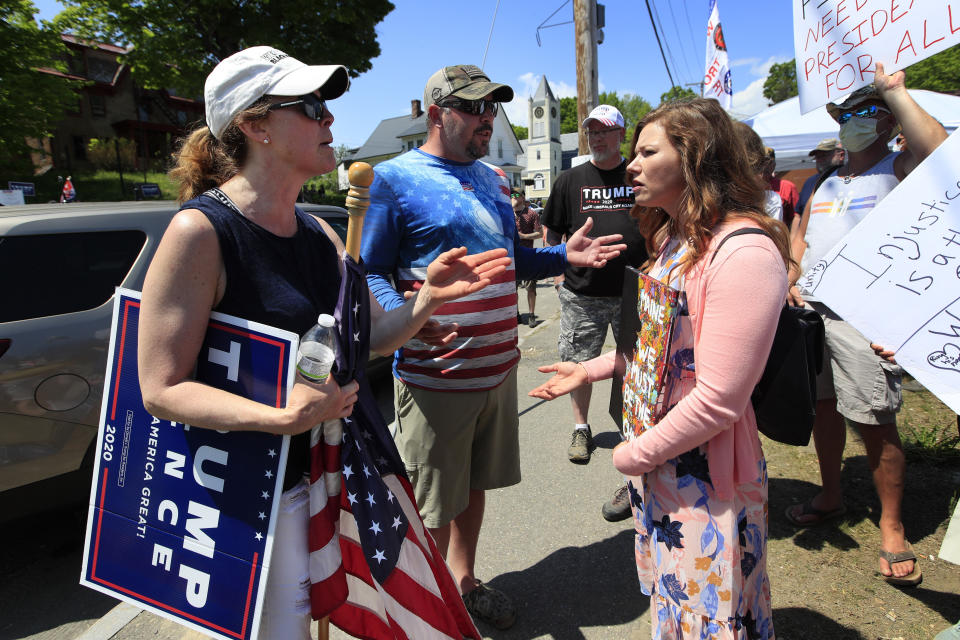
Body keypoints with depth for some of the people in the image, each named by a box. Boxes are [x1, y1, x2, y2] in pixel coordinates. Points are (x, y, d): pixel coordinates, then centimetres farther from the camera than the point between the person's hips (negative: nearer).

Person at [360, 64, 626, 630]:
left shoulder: (490, 178, 13)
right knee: (432, 509, 8)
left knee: (474, 485, 22)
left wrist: (564, 256, 3)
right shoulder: (395, 178, -9)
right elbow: (371, 273, -12)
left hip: (499, 366, 7)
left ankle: (465, 580, 44)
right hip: (435, 377, -7)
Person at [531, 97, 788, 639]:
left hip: (705, 475, -8)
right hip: (657, 460, 9)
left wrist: (636, 454, -15)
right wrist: (590, 370, 14)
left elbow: (718, 400, -26)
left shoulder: (743, 252, -25)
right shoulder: (675, 238, 7)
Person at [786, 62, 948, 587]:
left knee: (875, 421, -3)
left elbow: (939, 150, -23)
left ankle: (891, 529, 13)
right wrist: (795, 280, 3)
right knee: (823, 406, 14)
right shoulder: (826, 183, 19)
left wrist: (895, 89, -12)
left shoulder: (897, 172, -1)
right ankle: (830, 497, 31)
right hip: (811, 310, 7)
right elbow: (800, 238, 23)